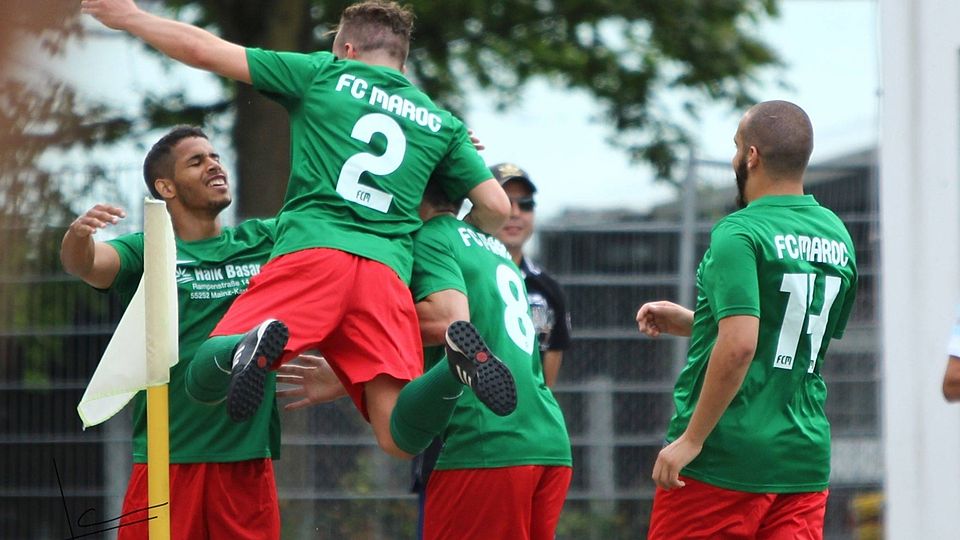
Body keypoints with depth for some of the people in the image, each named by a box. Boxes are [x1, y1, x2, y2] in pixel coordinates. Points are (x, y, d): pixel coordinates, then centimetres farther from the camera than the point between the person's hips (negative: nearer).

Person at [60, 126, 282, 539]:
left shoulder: (262, 241, 12)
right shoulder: (145, 253, 2)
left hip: (248, 459, 3)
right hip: (167, 459, -3)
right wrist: (77, 234, -38)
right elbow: (83, 264, -16)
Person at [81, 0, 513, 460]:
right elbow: (496, 206, 19)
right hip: (388, 270, 2)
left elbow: (204, 51, 15)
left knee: (205, 372, -3)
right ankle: (458, 362, -34)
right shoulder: (442, 124, 23)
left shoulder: (325, 74, 17)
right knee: (400, 437, -4)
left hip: (310, 251, -2)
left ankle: (257, 345, -38)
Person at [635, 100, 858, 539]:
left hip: (723, 459, -6)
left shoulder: (740, 234, -13)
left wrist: (691, 438, -17)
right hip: (805, 461, 7)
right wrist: (692, 323, 23)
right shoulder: (839, 239, 11)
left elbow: (739, 346, -23)